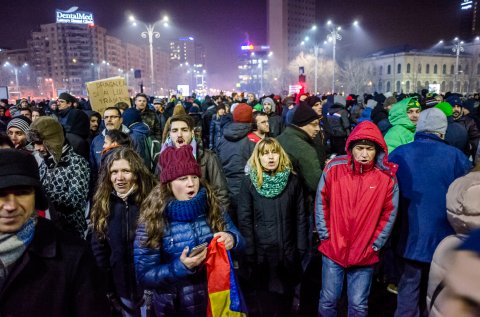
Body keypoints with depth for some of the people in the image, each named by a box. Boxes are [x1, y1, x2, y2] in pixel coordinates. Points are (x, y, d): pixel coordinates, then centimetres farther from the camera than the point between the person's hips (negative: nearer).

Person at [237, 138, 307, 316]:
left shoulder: (292, 181, 2)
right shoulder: (249, 182, -4)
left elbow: (300, 218, 3)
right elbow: (244, 220, -6)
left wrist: (301, 249, -1)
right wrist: (249, 252, -10)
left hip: (287, 254, 2)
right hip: (260, 254, -2)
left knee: (284, 302, 17)